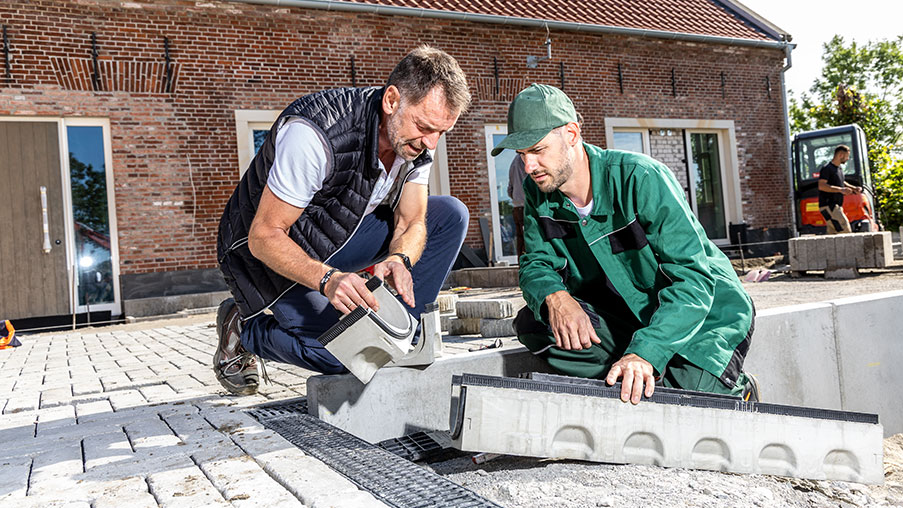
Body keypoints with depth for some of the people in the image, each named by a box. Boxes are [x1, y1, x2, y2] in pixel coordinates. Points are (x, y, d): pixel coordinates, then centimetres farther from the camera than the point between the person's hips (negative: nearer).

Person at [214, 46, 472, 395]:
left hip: (339, 235, 7)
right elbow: (265, 237, -29)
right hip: (270, 252, -6)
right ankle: (243, 329, 5)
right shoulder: (315, 134, -34)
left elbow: (411, 223, -7)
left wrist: (400, 259, -30)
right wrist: (328, 279, -44)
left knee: (450, 215, -7)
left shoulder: (416, 139, -12)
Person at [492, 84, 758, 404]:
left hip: (705, 318, -4)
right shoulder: (538, 192, -7)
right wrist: (554, 296, -30)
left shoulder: (641, 178, -26)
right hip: (628, 315, 5)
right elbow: (536, 265, -4)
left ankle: (736, 390, 11)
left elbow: (693, 277, -29)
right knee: (531, 323, -18)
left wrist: (645, 353, -42)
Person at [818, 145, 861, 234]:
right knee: (845, 230, -16)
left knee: (832, 234, 6)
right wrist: (840, 190, -26)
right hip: (828, 206, -10)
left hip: (836, 206, 10)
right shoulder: (827, 169, -10)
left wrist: (854, 188, 19)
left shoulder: (840, 169, 20)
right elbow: (821, 186, -22)